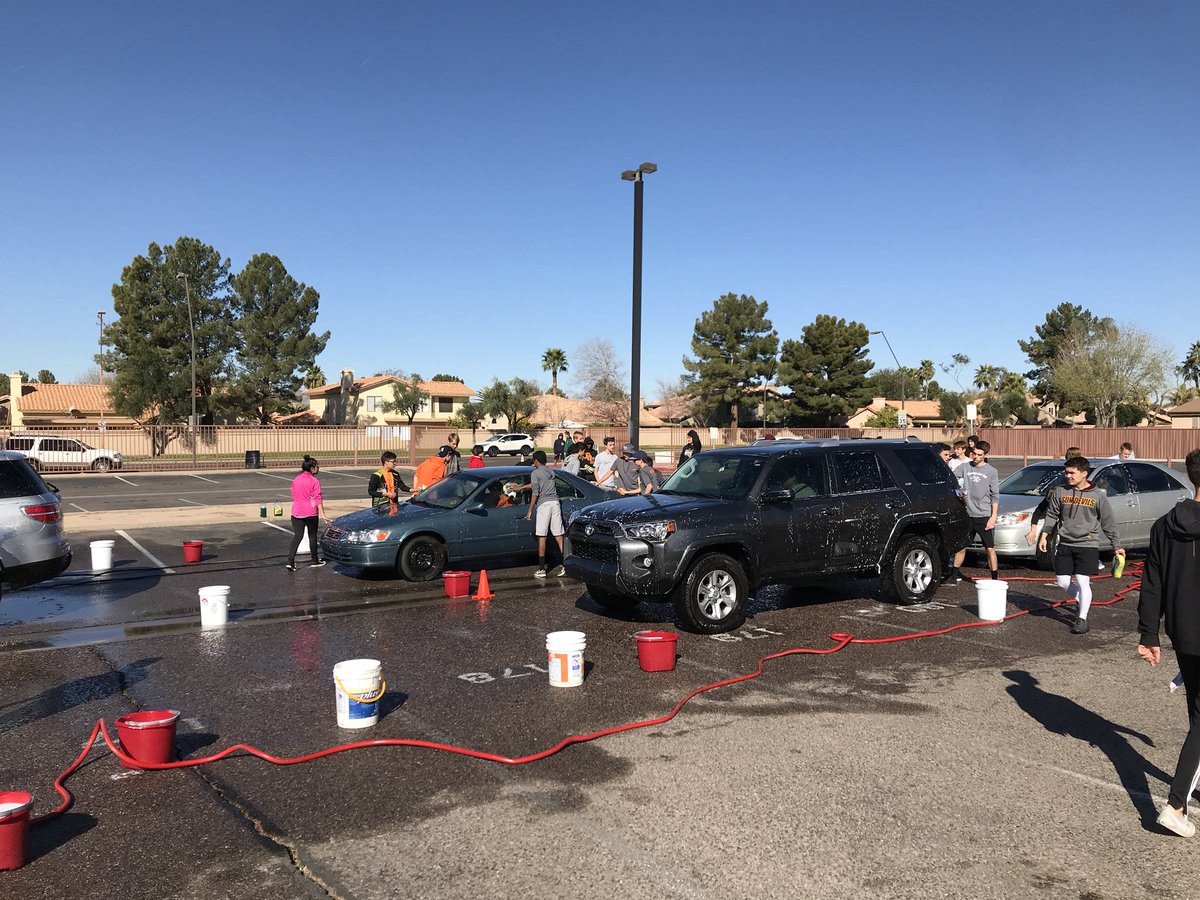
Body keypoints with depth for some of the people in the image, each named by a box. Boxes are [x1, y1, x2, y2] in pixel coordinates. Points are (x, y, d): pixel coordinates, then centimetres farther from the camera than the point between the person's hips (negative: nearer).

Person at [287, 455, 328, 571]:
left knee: (297, 536, 5)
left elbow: (293, 495, 17)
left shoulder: (295, 480, 8)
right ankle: (315, 561, 21)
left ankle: (290, 561, -9)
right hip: (310, 513, -4)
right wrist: (322, 514, -15)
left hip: (296, 512, 5)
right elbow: (318, 499, -14)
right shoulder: (314, 481, -9)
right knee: (312, 536, 10)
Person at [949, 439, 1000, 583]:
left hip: (984, 516, -2)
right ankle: (954, 575, 20)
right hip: (967, 514, 2)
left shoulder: (992, 471, 2)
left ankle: (995, 579, 9)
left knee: (990, 548, 0)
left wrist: (993, 517, -5)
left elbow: (995, 496, 2)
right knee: (961, 547, 9)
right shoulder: (965, 467, 5)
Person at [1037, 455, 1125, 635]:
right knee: (1062, 581, 3)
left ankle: (1082, 618, 5)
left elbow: (1108, 523, 3)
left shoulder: (1098, 495, -3)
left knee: (1082, 581, -8)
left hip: (1088, 545, -3)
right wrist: (1044, 535, 4)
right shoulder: (1060, 492, 3)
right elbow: (1051, 515, 11)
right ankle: (1082, 601, 30)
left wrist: (1117, 546, 4)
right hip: (1065, 544, 3)